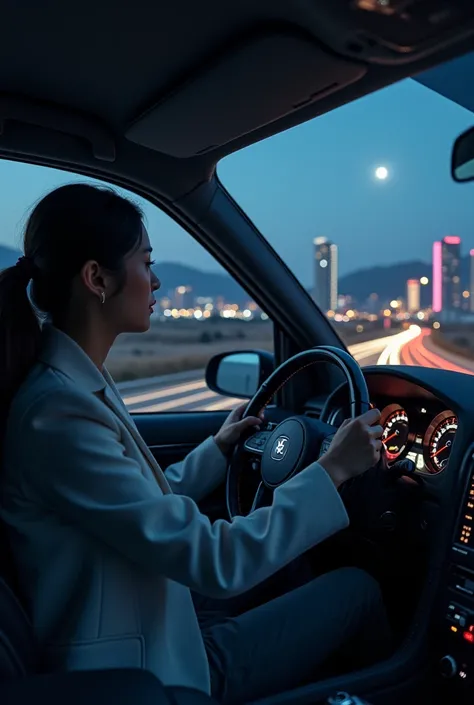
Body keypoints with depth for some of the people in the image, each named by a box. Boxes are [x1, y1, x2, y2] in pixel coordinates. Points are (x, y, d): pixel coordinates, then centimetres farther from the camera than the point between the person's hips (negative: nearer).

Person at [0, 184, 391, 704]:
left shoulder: (73, 385, 0)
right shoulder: (58, 413, -29)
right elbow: (215, 562, -28)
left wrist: (217, 450, 17)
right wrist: (332, 471, -20)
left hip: (148, 630, 9)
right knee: (357, 590, 2)